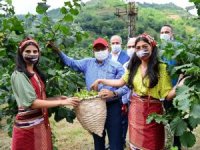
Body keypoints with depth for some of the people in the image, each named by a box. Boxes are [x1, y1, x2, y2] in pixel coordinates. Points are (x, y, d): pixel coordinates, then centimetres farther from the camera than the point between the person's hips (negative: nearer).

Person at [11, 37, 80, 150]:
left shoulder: (37, 73, 10)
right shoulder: (18, 75, -14)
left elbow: (40, 98, 10)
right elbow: (32, 102, -21)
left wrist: (57, 98, -3)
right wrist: (62, 102, -20)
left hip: (42, 123, 7)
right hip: (28, 125, -7)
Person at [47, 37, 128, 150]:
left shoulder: (116, 66, -4)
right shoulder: (87, 63, 8)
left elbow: (125, 86, -9)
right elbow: (71, 62, 11)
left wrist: (113, 93, -28)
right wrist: (57, 50, 0)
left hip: (112, 107, -4)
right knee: (98, 140, 20)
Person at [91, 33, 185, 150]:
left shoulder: (161, 68, -9)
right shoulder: (134, 67, 7)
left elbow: (167, 95, -12)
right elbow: (121, 82, 15)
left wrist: (178, 87, -31)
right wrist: (100, 80, 13)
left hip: (152, 110, -4)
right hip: (135, 110, 5)